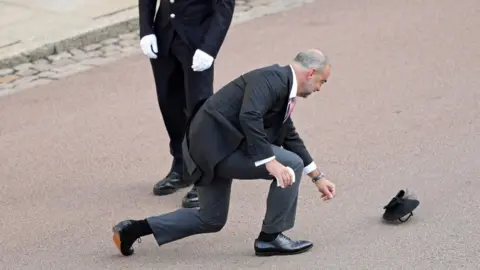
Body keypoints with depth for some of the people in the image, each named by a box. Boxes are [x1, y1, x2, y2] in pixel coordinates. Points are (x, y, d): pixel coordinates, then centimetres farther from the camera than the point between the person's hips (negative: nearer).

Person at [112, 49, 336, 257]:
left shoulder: (282, 86, 16)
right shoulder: (272, 78, -14)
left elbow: (290, 138, 26)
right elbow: (249, 117, -31)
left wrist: (318, 178, 29)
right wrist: (270, 162, -32)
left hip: (214, 145, 10)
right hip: (217, 146, -10)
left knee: (211, 220, 21)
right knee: (291, 165, -10)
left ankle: (134, 229, 19)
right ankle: (270, 238, 2)